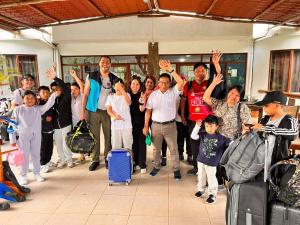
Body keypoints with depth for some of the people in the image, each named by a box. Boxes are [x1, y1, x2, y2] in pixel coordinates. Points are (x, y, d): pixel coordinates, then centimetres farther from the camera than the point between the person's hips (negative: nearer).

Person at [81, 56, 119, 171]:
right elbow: (85, 94, 1)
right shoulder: (91, 77, 0)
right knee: (94, 136, 7)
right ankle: (95, 160, 19)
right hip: (93, 111, -1)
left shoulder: (114, 79, 3)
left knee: (108, 136, 7)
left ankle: (108, 158, 22)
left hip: (108, 111, 1)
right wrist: (83, 111, -6)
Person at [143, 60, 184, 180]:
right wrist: (146, 126, -2)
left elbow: (180, 82, -24)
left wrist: (170, 69, -30)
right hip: (155, 125, 2)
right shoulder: (153, 94, 2)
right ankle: (156, 166, 34)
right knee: (156, 148, 15)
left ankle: (176, 169, 20)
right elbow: (148, 111, 2)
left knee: (173, 149, 6)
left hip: (170, 125, -2)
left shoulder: (173, 92, -4)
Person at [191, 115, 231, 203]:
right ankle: (201, 189, 41)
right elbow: (193, 136, -17)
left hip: (212, 163, -3)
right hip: (201, 161, 3)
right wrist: (197, 126, -25)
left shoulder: (220, 137, -10)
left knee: (211, 179, 8)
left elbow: (231, 143, -7)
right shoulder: (202, 135, -5)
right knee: (201, 177, 20)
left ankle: (212, 194, 24)